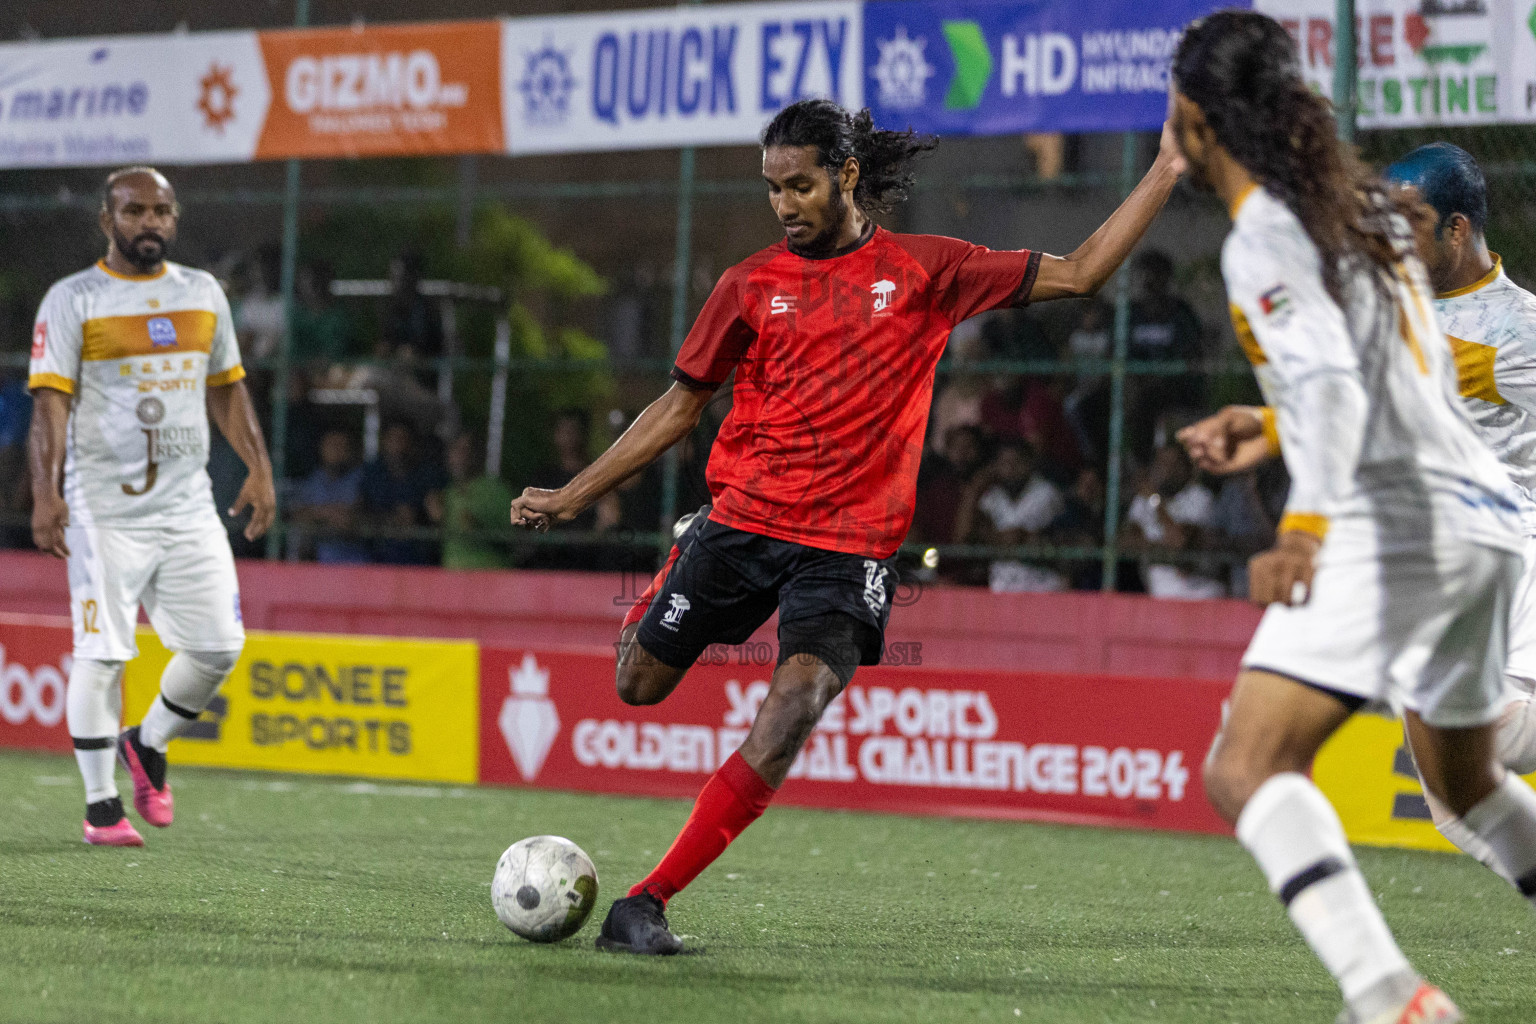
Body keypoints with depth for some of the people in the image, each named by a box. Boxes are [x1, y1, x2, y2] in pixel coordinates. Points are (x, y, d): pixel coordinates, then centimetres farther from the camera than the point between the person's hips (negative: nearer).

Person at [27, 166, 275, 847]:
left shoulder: (203, 293, 12)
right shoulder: (73, 300, -4)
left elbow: (225, 389, 21)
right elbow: (50, 400, -11)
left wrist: (259, 467, 10)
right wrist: (46, 492, -22)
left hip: (188, 503, 5)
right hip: (104, 505, -5)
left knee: (218, 645, 2)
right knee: (102, 652, -7)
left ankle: (148, 744, 28)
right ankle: (101, 804, 2)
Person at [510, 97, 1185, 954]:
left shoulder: (925, 271, 4)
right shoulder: (752, 286, 6)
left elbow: (1078, 274, 5)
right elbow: (681, 407, 13)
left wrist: (1165, 174, -2)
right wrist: (572, 498, 11)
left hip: (849, 545, -2)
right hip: (740, 520, 2)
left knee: (790, 718, -21)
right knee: (641, 685, 8)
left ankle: (646, 903, -17)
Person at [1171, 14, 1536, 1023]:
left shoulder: (1265, 238, -9)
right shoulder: (1363, 204, 17)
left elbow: (1330, 380, -25)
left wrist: (1305, 524, -37)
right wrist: (1278, 427, 35)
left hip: (1390, 529, -9)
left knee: (1247, 770, -18)